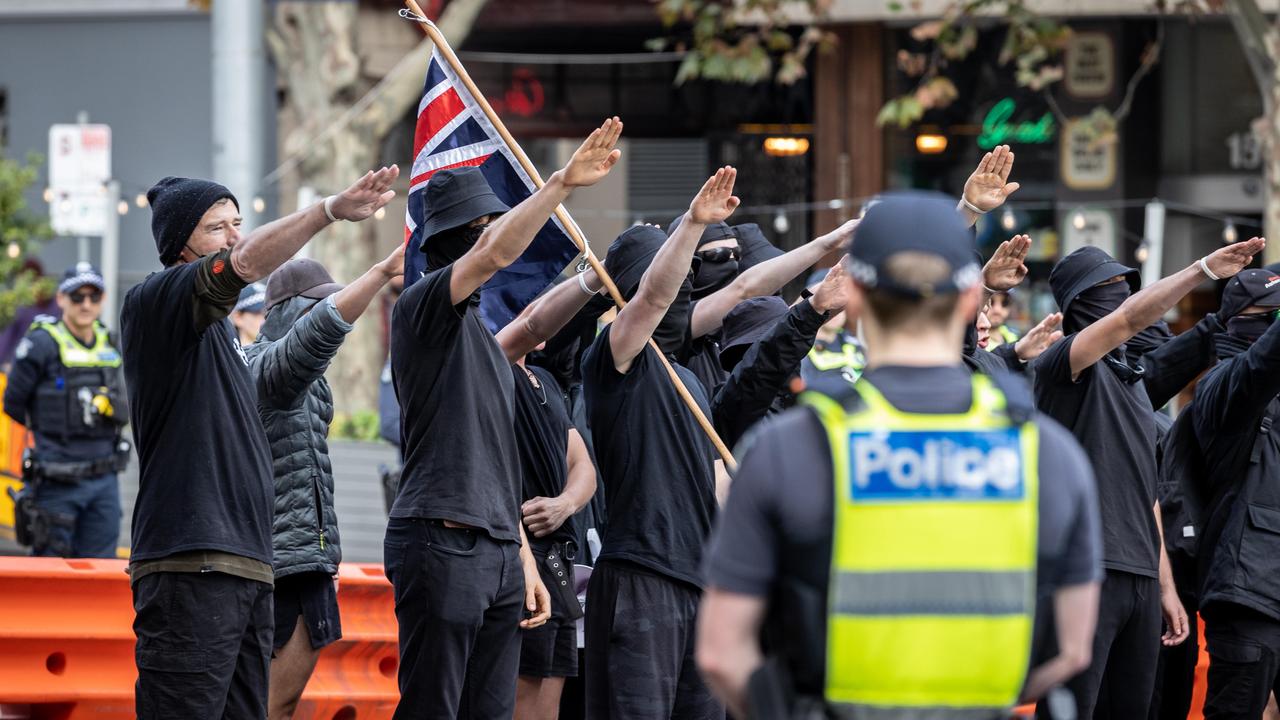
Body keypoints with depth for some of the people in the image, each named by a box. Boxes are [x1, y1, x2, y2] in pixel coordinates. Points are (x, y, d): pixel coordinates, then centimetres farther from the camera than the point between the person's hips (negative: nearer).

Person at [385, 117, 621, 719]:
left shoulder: (482, 335, 23)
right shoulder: (422, 306, -4)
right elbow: (494, 255, -25)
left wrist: (524, 559, 21)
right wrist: (562, 183, -29)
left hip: (499, 553, 9)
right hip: (439, 541, -9)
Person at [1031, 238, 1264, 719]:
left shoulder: (1133, 383, 22)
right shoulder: (1064, 366, -3)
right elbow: (1129, 318, -22)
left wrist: (1166, 586, 20)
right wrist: (1204, 268, -25)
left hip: (1141, 577, 8)